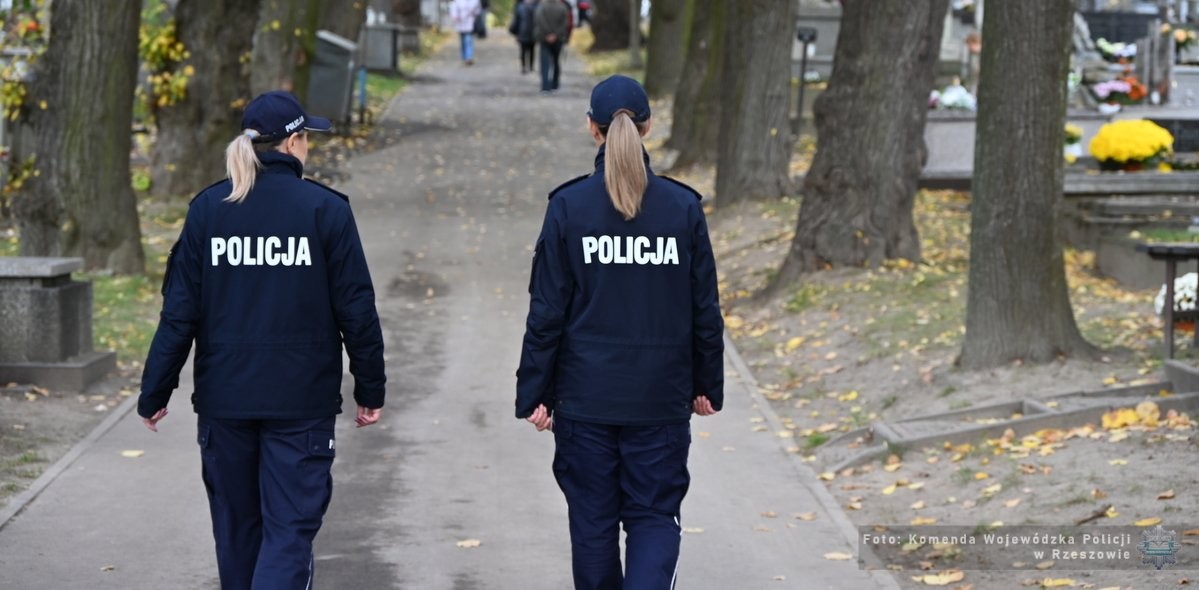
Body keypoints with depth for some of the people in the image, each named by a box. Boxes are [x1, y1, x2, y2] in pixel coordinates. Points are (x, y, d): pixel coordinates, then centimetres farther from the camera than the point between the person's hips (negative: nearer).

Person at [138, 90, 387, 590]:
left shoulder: (208, 209, 1)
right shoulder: (325, 209, -6)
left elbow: (180, 311, 0)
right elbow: (356, 309, -5)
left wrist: (154, 392, 6)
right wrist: (370, 389, 5)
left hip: (224, 397, 3)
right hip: (301, 400, -3)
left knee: (237, 525, 17)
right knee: (289, 528, -2)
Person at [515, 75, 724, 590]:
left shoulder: (569, 205, -8)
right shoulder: (682, 206, -4)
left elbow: (547, 311, -6)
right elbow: (705, 309, 2)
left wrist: (534, 393, 1)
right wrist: (707, 386, 13)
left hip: (586, 394, 0)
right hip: (661, 397, 0)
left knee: (593, 519, 13)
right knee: (655, 516, 7)